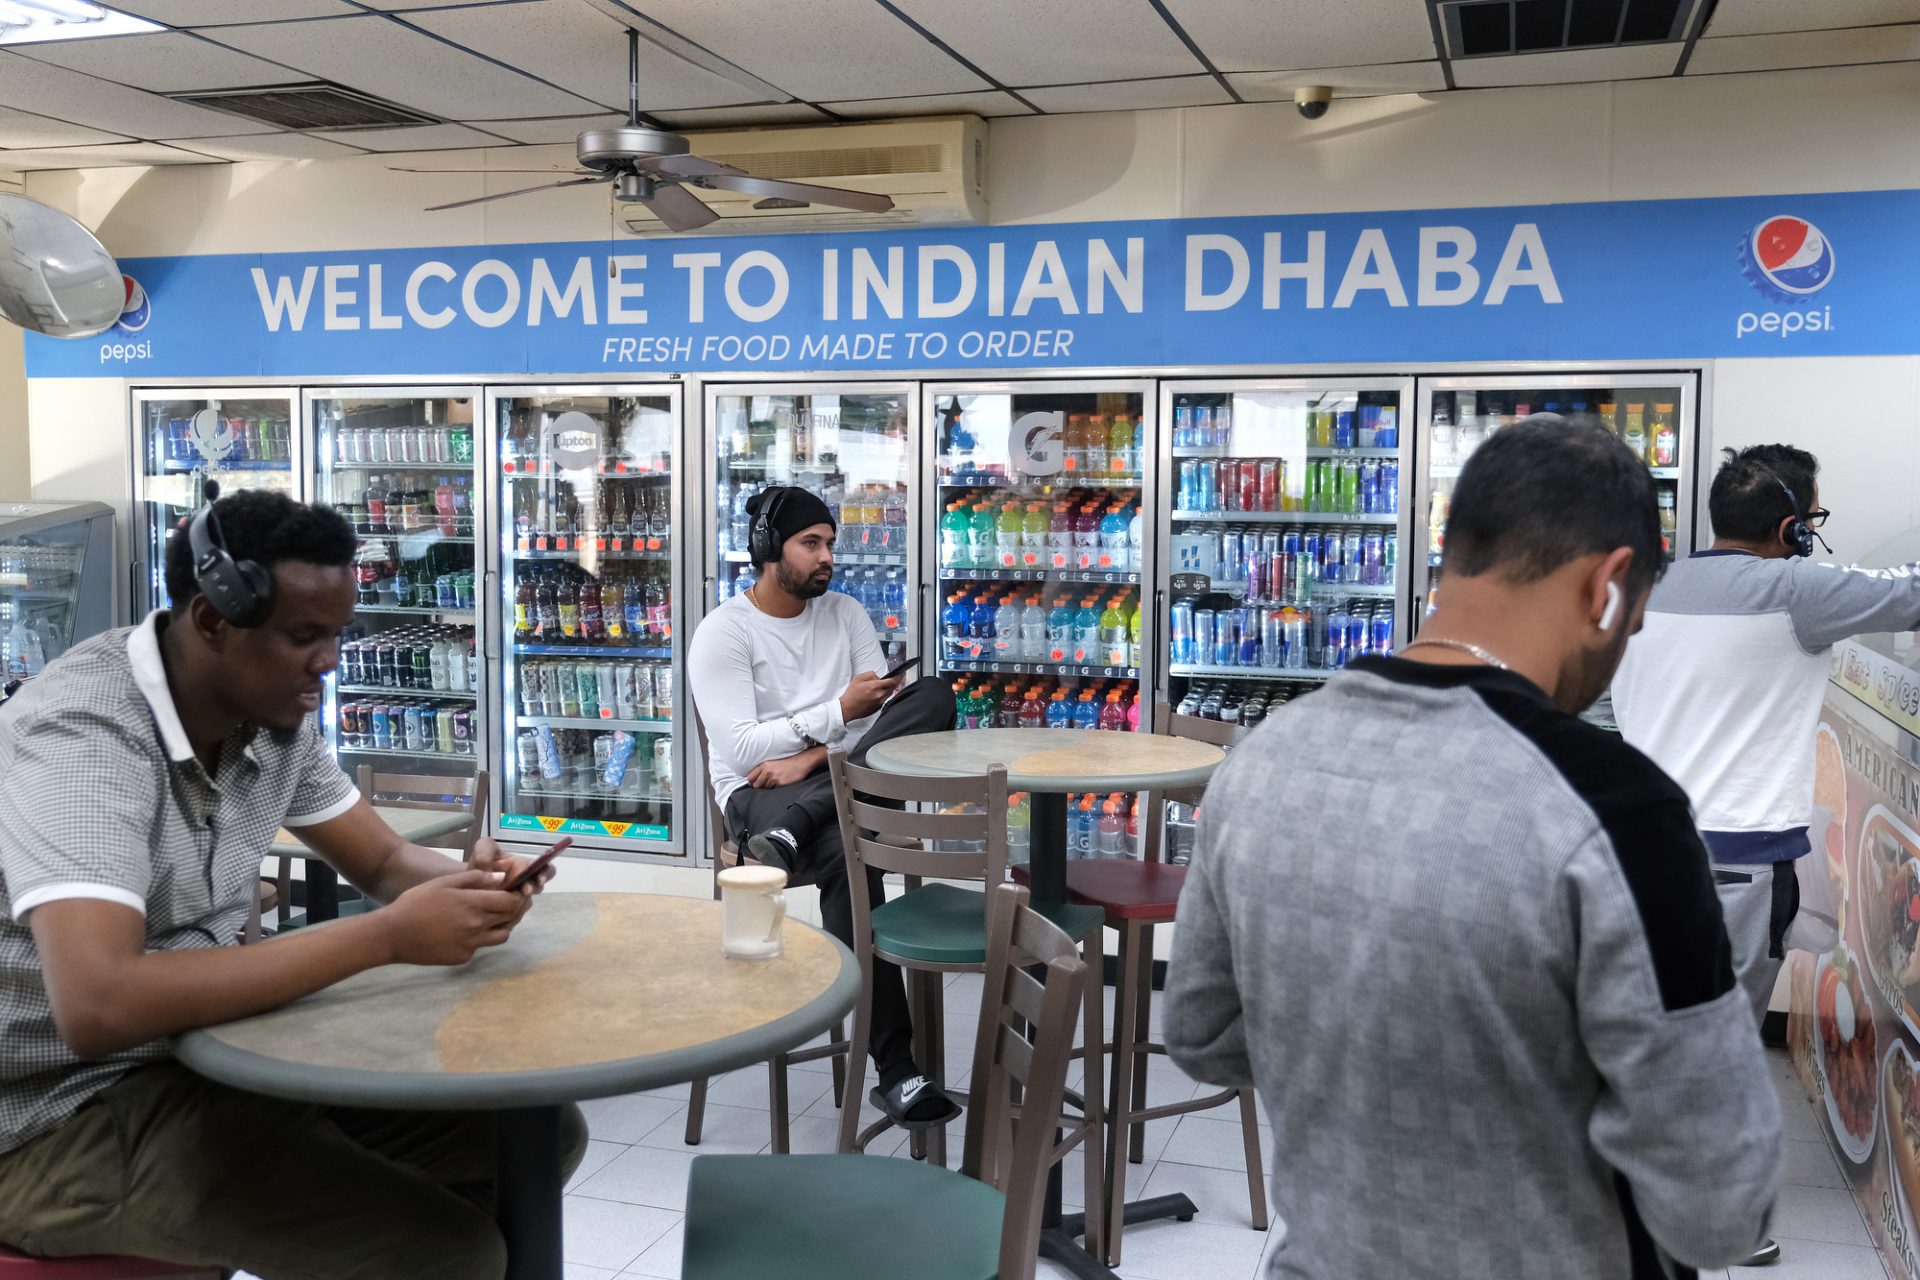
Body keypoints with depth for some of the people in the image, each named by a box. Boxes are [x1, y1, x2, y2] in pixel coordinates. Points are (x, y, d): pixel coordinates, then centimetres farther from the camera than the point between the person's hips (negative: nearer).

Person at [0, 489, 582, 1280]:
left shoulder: (273, 714, -1)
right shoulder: (81, 733, -24)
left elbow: (384, 862, 12)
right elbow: (98, 1008, -37)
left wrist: (466, 882, -13)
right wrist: (388, 938, -33)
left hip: (209, 1047, 8)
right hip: (68, 1113, -8)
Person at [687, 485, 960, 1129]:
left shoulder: (845, 612, 12)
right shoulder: (723, 632, -3)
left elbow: (888, 718, 2)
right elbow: (740, 749, -14)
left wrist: (810, 757, -15)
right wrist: (839, 712, -19)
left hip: (844, 777, 5)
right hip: (757, 796, -5)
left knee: (933, 698, -20)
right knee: (845, 853, -39)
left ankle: (797, 823, -30)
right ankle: (894, 1070, -34)